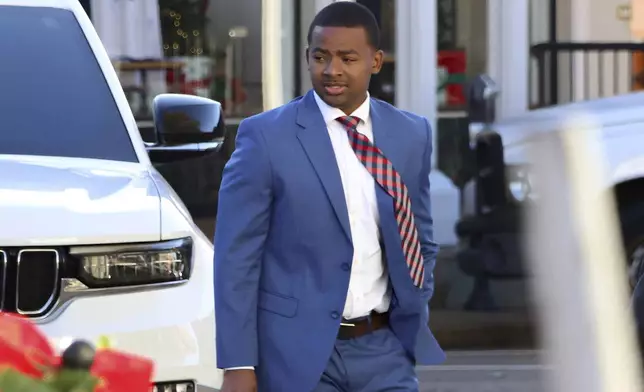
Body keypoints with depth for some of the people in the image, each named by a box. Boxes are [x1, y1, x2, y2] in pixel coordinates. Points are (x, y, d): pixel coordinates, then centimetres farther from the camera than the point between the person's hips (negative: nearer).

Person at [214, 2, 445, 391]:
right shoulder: (266, 137, -6)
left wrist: (414, 325, 9)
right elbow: (236, 257, -7)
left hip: (383, 349, 3)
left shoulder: (411, 135, 7)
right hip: (298, 350, -3)